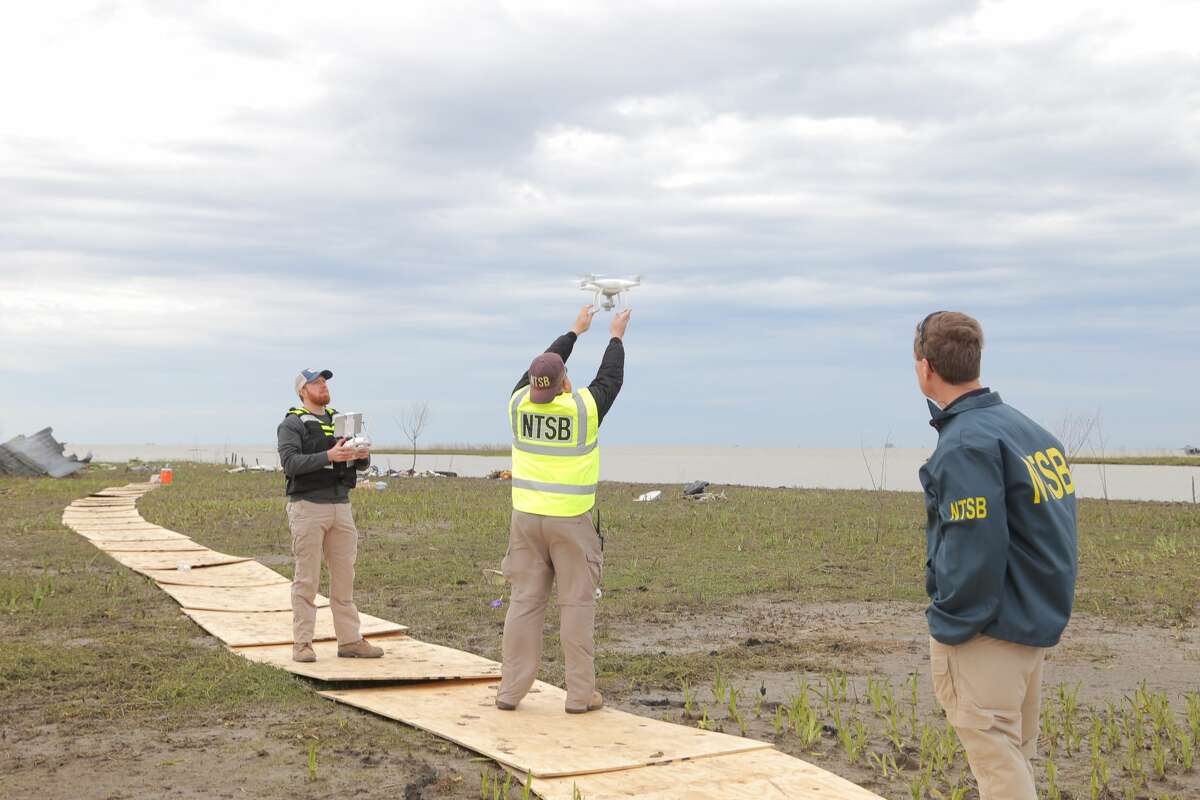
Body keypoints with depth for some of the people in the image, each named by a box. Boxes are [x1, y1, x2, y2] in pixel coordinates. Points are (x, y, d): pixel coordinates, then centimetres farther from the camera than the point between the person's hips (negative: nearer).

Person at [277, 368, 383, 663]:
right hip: (308, 507, -6)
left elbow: (361, 464, 14)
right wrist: (328, 456, -28)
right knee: (307, 579, -3)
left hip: (341, 506, 6)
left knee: (344, 577, 7)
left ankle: (350, 640, 12)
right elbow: (291, 462, -17)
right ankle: (302, 644, 2)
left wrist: (363, 455, -10)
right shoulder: (292, 424, -2)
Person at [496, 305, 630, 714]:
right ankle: (580, 694, 6)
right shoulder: (584, 406, -11)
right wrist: (616, 337, 26)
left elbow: (542, 366, 17)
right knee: (576, 604, 2)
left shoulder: (519, 402, -1)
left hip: (526, 517, 4)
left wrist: (575, 331, 30)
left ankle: (510, 690, 8)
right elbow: (611, 377, 8)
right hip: (571, 521, -3)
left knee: (524, 601, 6)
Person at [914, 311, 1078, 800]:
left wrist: (948, 626, -13)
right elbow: (1051, 533, 13)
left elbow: (974, 549, -23)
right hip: (1039, 622, 9)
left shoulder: (965, 444, -18)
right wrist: (1046, 616, 17)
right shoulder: (1030, 429, 10)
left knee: (995, 759, -5)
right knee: (1015, 755, 19)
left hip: (986, 632, -9)